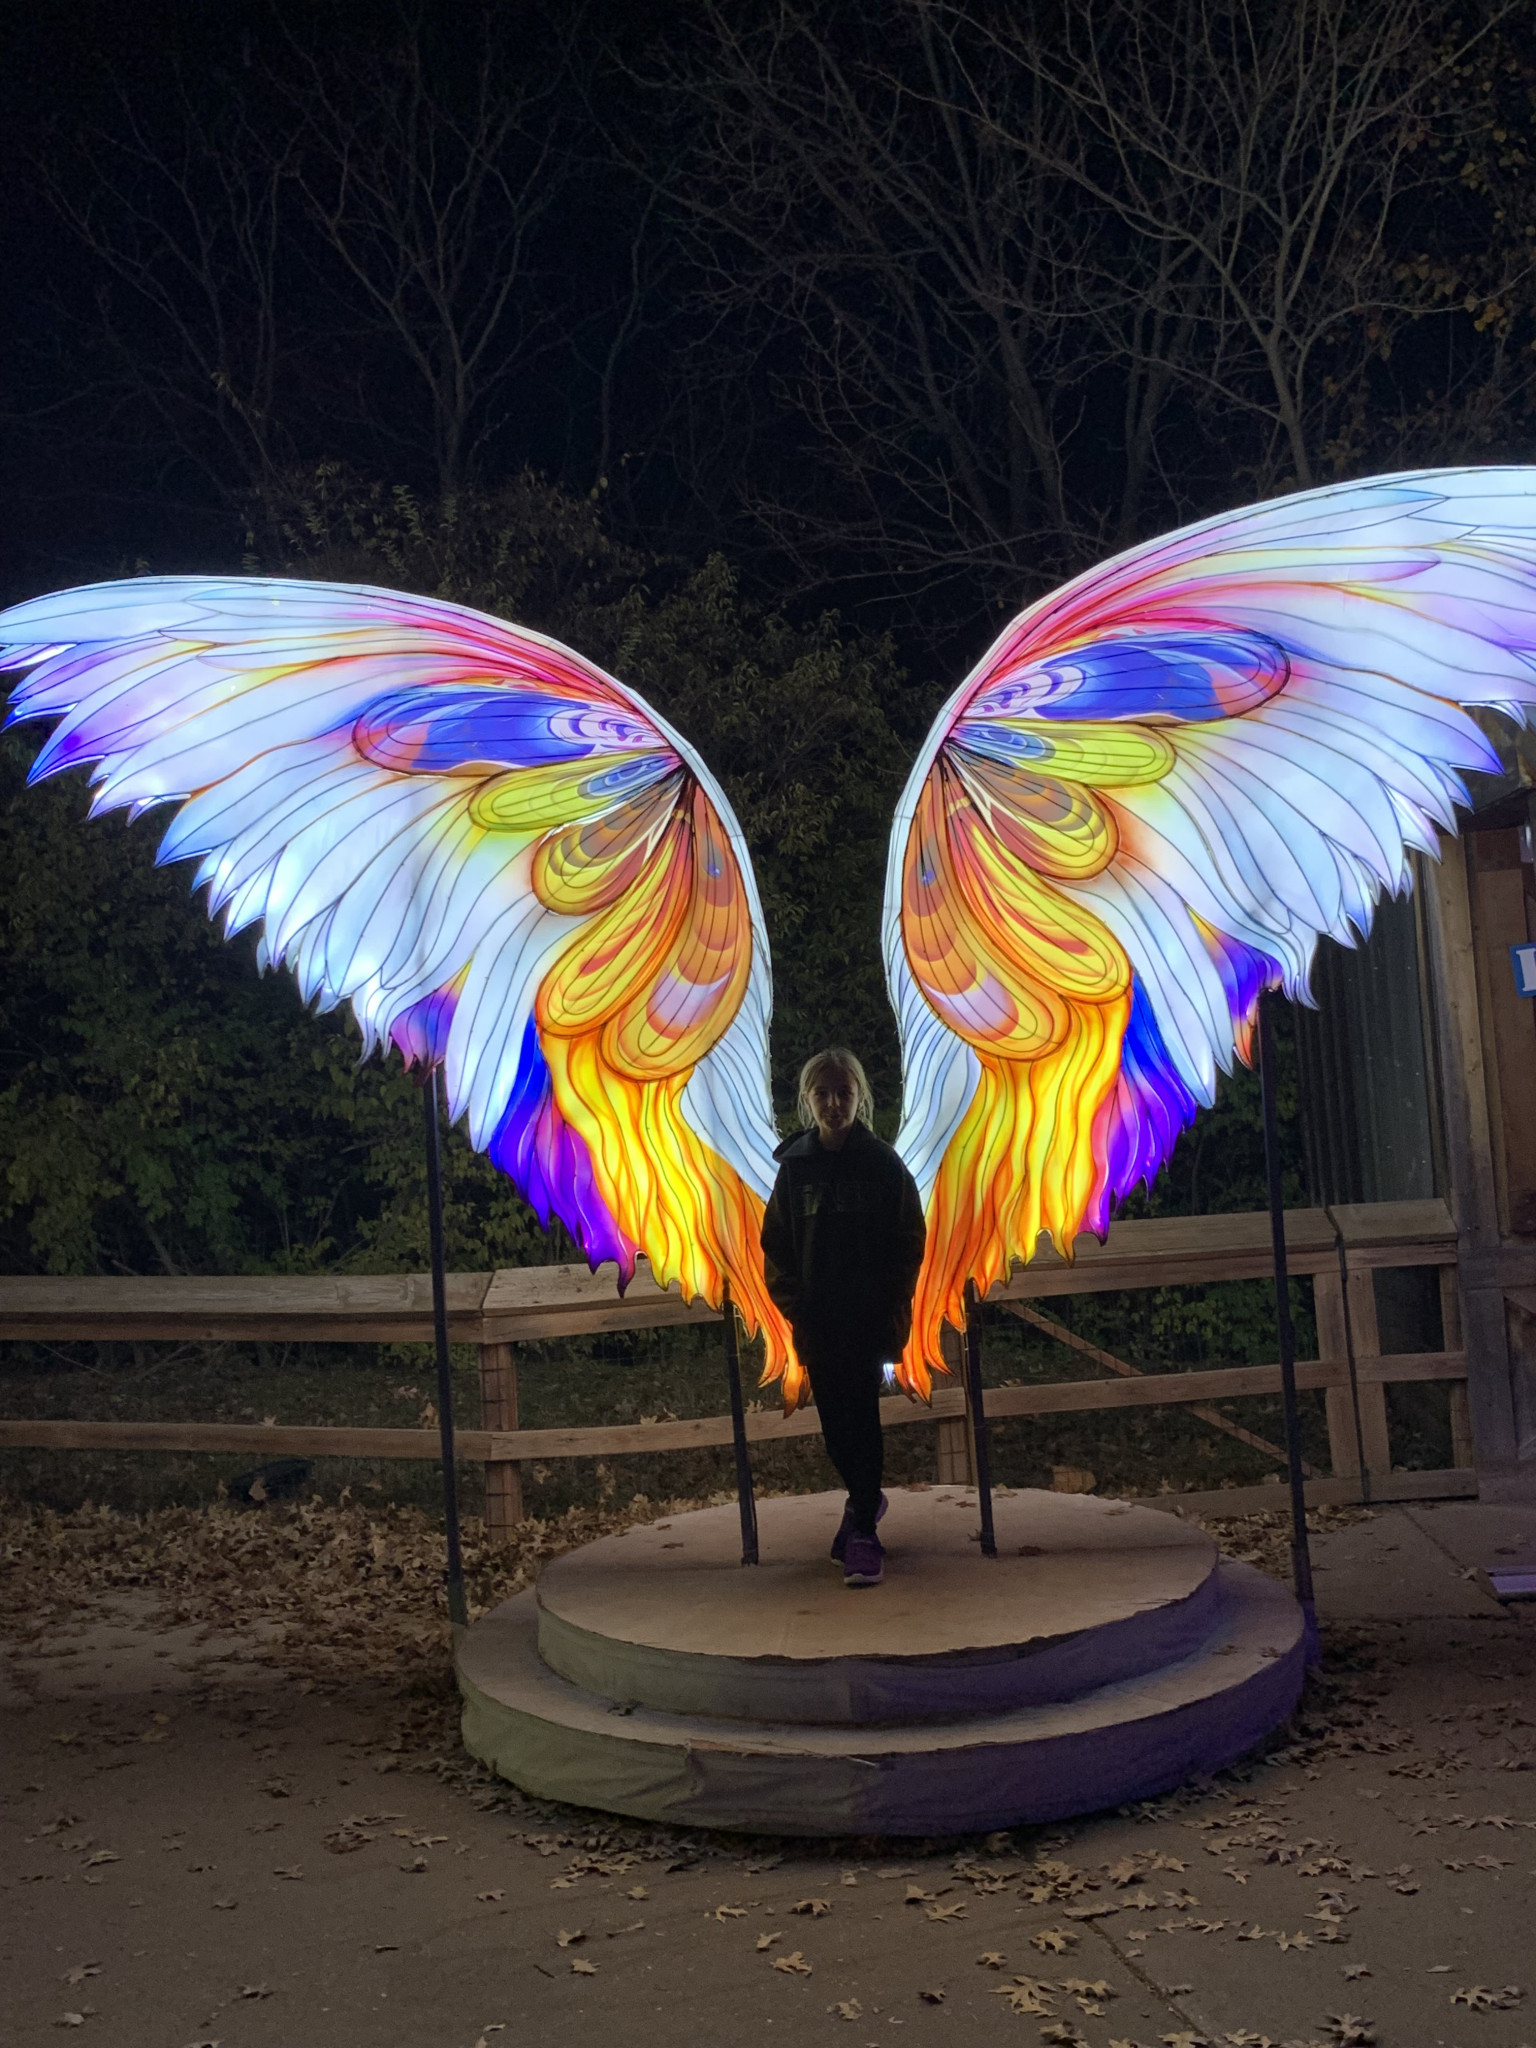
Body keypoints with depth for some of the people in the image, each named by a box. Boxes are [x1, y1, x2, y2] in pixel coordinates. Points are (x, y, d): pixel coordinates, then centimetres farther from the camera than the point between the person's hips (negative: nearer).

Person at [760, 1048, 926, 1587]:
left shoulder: (883, 1163, -3)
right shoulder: (795, 1166, 2)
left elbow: (910, 1238, 0)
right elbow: (775, 1245, 5)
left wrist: (895, 1303, -9)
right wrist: (794, 1307, -4)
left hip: (870, 1315, -3)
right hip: (817, 1318, 3)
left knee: (861, 1415, -6)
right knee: (835, 1418, 10)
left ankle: (862, 1528, -1)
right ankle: (865, 1499, 33)